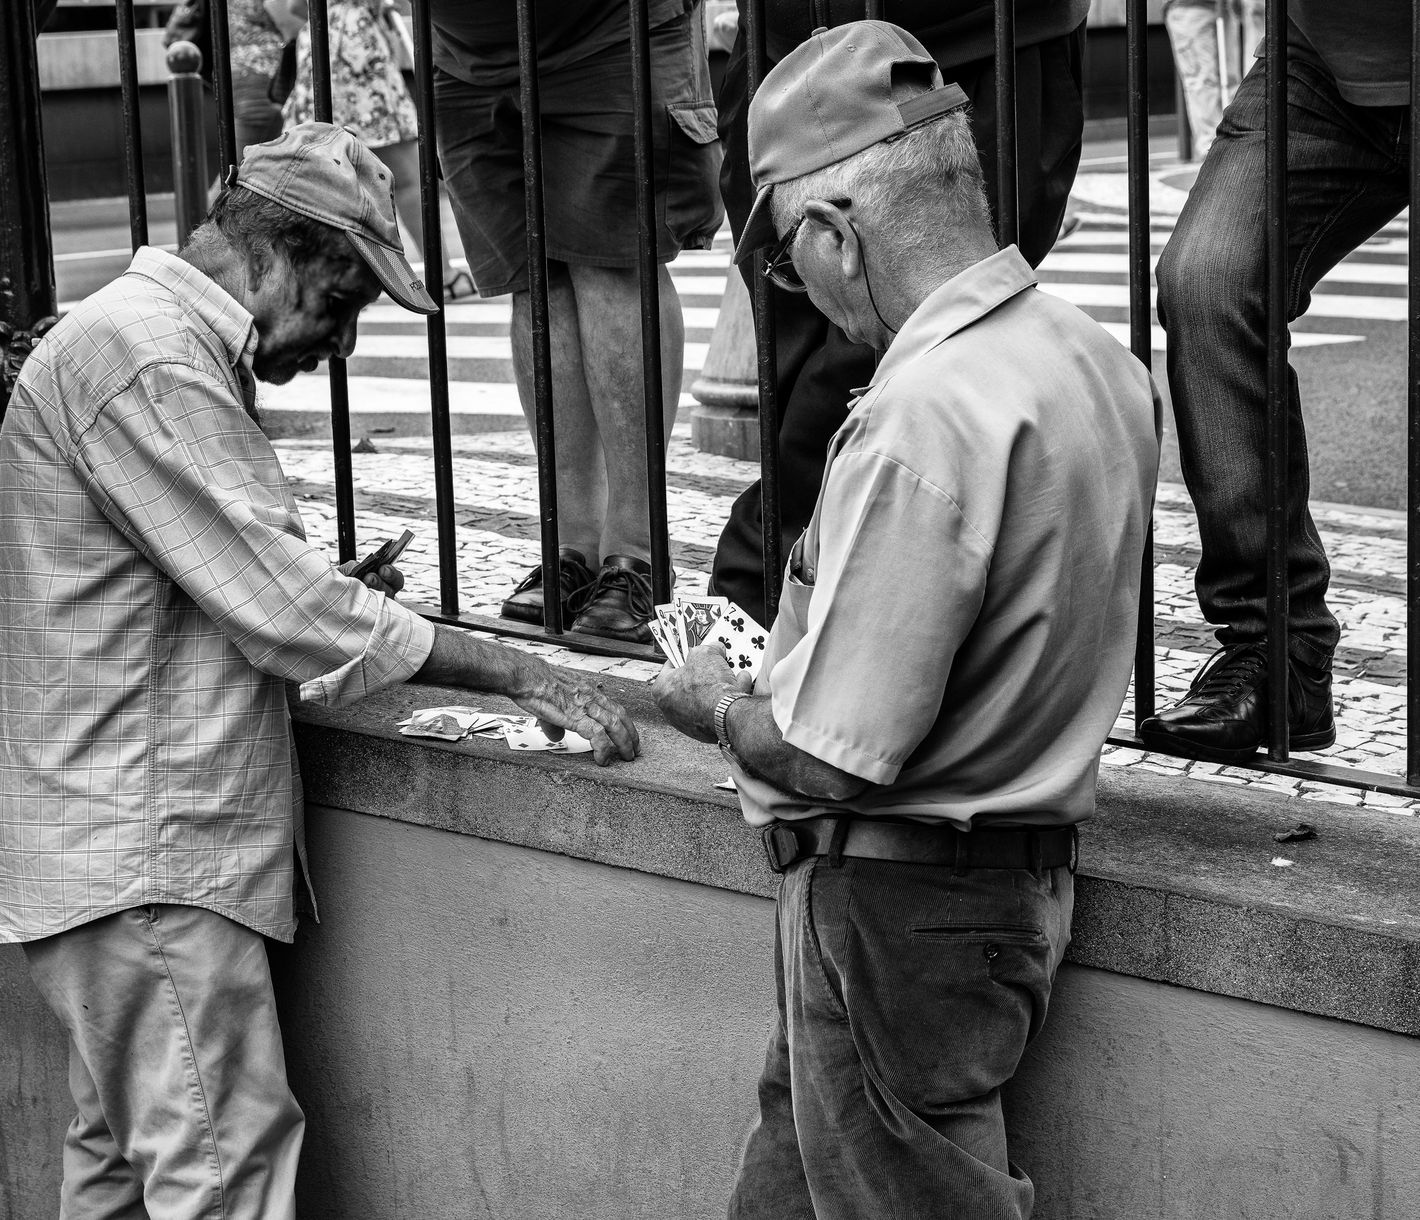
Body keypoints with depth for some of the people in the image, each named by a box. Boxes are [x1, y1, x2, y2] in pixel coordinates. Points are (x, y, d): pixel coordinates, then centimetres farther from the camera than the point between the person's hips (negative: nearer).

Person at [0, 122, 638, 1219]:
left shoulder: (161, 345, 17)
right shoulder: (145, 359, -17)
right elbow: (278, 603, -21)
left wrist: (338, 606, 8)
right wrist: (520, 674, -19)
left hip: (122, 858, 11)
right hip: (148, 856, -11)